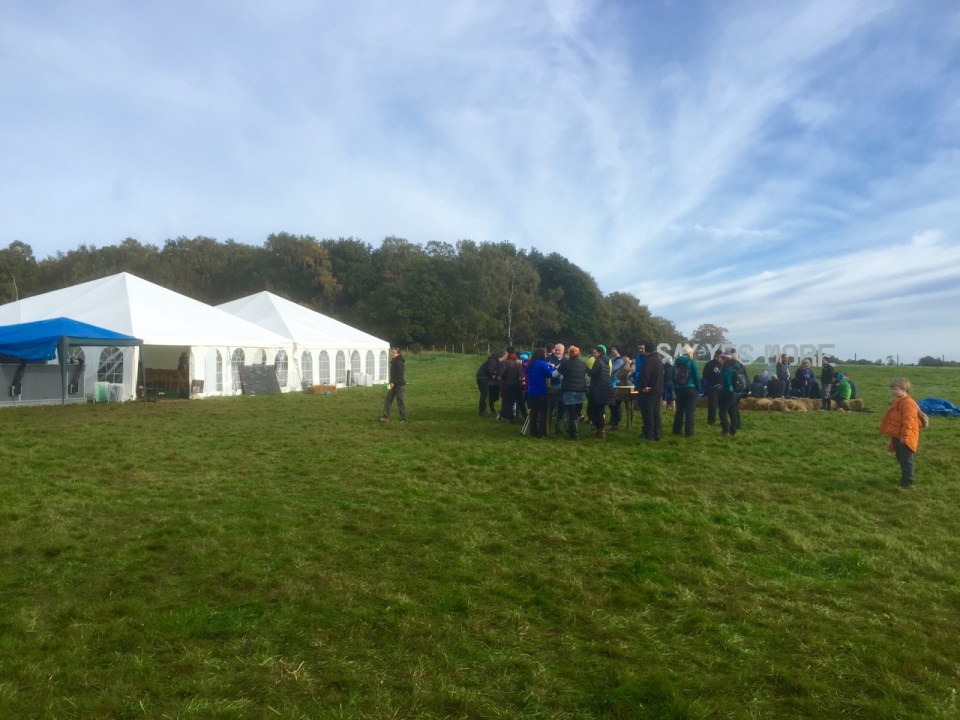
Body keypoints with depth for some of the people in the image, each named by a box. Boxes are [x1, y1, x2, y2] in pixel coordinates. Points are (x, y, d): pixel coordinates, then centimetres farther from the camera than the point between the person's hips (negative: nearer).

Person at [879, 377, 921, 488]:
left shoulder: (907, 403, -19)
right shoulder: (898, 402, 15)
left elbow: (908, 421, -25)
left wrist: (905, 435, -26)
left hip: (904, 438, -11)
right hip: (897, 436, 11)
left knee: (906, 460, -4)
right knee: (901, 459, 18)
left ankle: (908, 482, 2)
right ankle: (904, 479, 28)